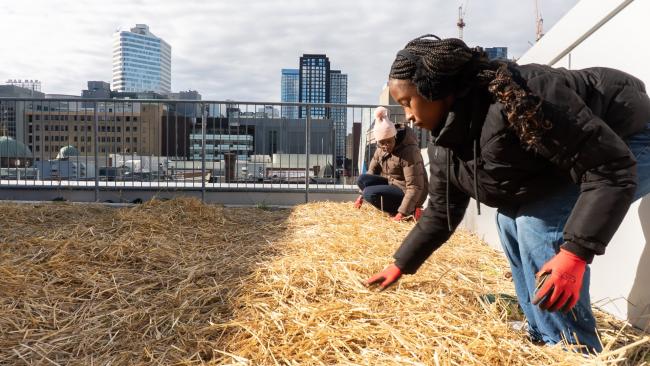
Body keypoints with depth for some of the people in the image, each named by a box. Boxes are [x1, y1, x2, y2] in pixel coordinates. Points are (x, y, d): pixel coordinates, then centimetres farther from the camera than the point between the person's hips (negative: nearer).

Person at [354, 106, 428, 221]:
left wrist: (402, 213, -32)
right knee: (362, 179, -11)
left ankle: (410, 211, -12)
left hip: (406, 192, -8)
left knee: (370, 194, -25)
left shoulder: (409, 151, -25)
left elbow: (415, 187, -28)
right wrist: (361, 195, 7)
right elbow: (372, 171, 12)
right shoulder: (381, 149, -2)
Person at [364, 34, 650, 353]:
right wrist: (400, 266, 9)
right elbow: (441, 211, 5)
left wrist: (575, 253, -39)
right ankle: (543, 338, 15)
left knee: (539, 223, -22)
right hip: (579, 153, 9)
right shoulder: (445, 141, -7)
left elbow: (613, 166, -33)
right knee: (512, 216, 3)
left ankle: (575, 349, -6)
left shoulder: (512, 100, -36)